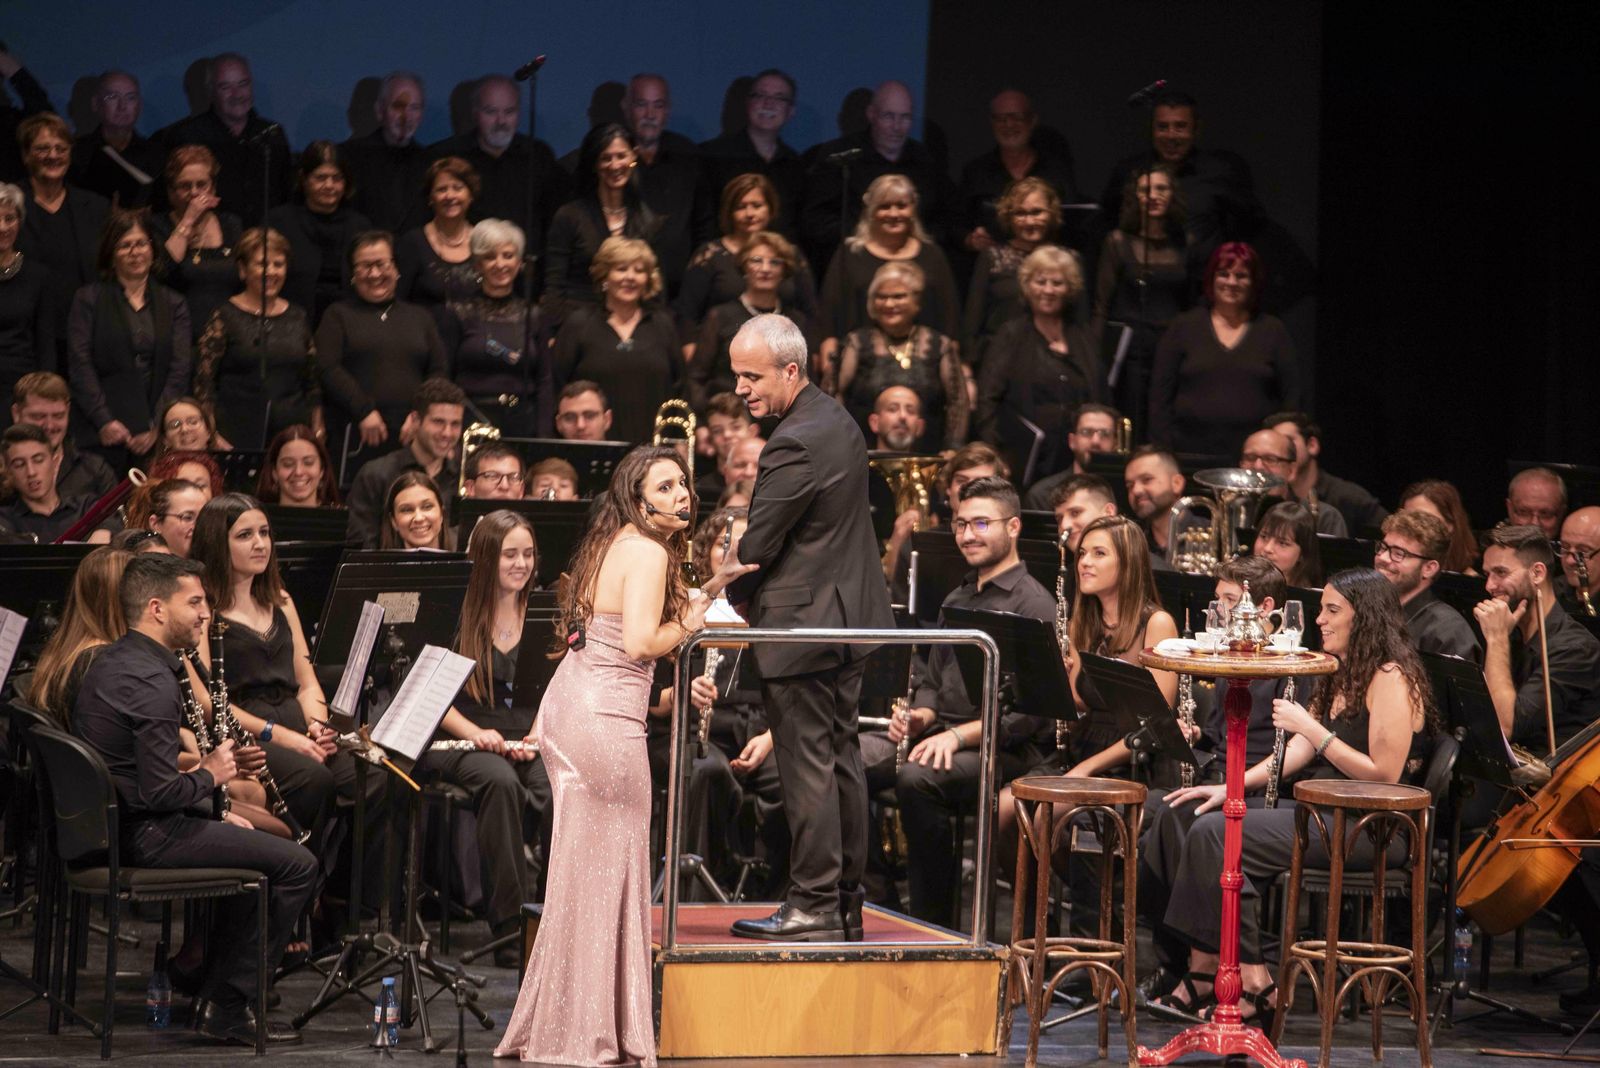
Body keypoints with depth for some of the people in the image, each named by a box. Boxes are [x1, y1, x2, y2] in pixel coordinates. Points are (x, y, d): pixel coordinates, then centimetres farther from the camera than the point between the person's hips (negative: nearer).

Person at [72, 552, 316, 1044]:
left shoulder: (111, 662, 11)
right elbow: (160, 791, -27)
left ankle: (209, 981, 29)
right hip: (145, 837, -10)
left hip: (110, 822, 10)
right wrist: (208, 775, -6)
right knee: (297, 865, -8)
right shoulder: (151, 680, -21)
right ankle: (228, 1007, -2)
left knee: (247, 838, 29)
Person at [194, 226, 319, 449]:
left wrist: (318, 434, 10)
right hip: (239, 437, -3)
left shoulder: (298, 317, 13)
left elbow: (313, 383, 17)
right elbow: (203, 383, -3)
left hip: (292, 432, 3)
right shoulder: (225, 316, 1)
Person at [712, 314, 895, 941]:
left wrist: (726, 599, 0)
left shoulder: (795, 445, -22)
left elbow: (757, 547, -18)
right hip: (849, 618, 10)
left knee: (807, 766, -5)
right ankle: (846, 902, 19)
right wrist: (741, 567, 10)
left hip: (804, 626, -10)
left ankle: (814, 907, -2)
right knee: (840, 758, 13)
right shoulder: (836, 419, 10)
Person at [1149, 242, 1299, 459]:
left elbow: (1292, 397, 9)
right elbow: (1160, 396, 6)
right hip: (1190, 453, 0)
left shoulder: (1273, 331, 9)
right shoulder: (1183, 327, 9)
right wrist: (1164, 454, -2)